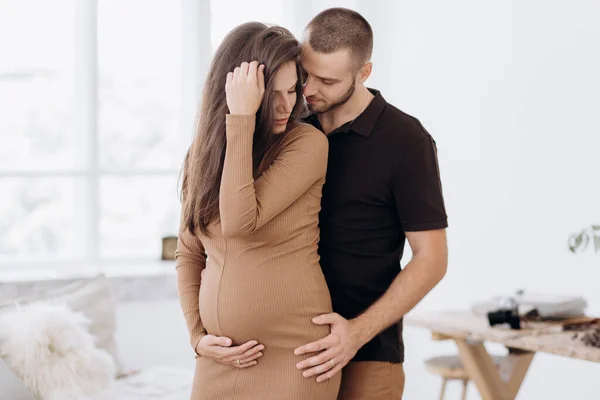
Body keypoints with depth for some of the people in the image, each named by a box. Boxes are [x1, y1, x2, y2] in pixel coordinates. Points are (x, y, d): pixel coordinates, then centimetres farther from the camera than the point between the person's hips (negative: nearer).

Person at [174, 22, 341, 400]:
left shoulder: (308, 143, -10)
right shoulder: (204, 153, 5)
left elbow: (240, 222, -22)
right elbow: (188, 252, 11)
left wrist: (241, 119, -19)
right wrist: (198, 335, 0)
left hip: (293, 356, -4)